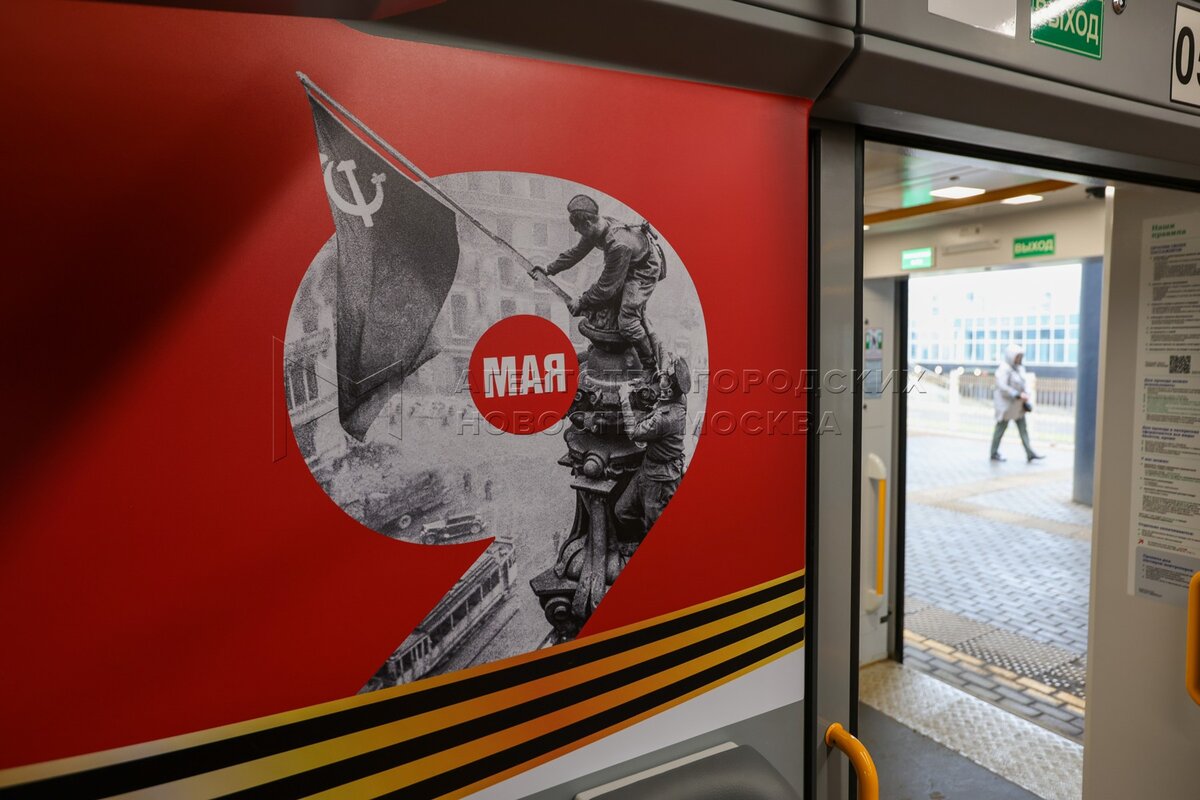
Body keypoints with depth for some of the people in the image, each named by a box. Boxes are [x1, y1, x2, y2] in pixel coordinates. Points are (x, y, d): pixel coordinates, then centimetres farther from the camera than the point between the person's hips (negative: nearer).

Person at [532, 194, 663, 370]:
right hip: (628, 265, 9)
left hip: (645, 270, -9)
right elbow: (577, 250, 6)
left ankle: (652, 367, 1)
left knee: (627, 321, -15)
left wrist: (582, 304, -17)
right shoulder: (599, 227, -13)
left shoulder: (618, 245, -39)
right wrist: (550, 268, 10)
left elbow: (607, 286, -29)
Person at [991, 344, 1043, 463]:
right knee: (1001, 427, 2)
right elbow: (1002, 387, -23)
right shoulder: (1004, 369, -17)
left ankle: (1030, 453, 6)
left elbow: (1023, 384, 14)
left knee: (1023, 428, 5)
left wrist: (1026, 395, -3)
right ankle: (994, 453, 13)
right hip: (1006, 403, -8)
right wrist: (1019, 395, -23)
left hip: (1018, 404, 8)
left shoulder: (1020, 368, 10)